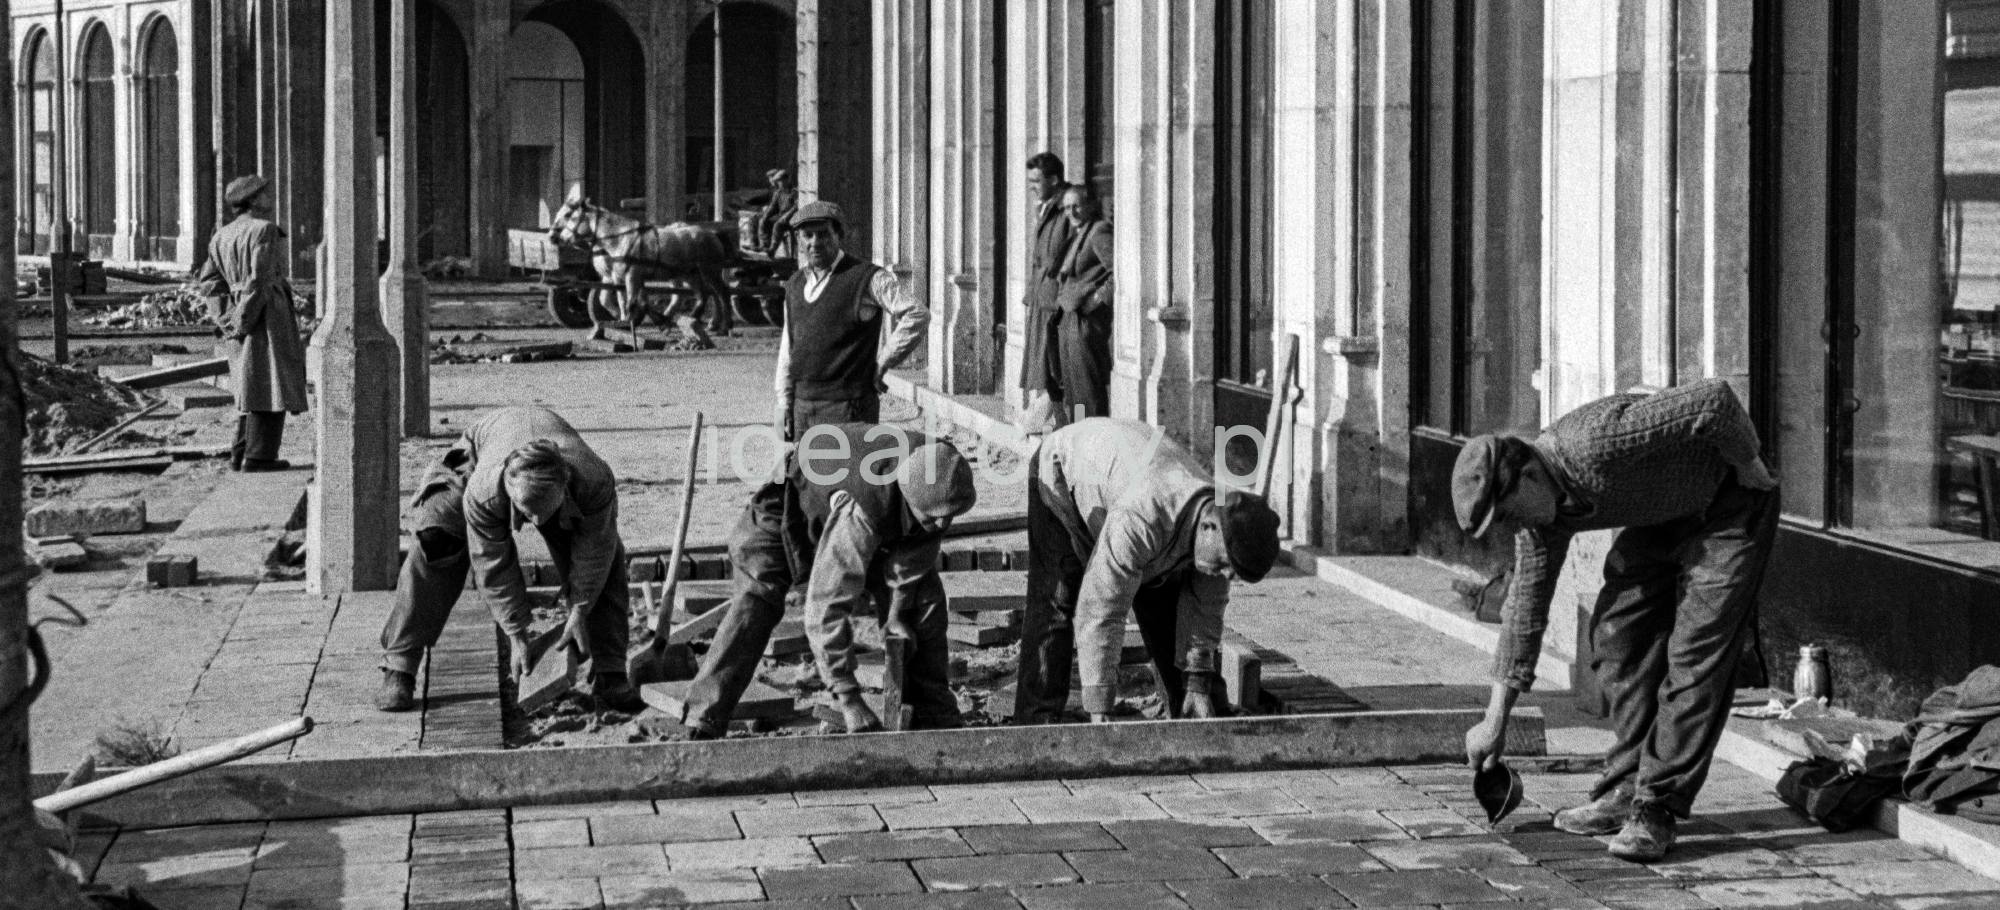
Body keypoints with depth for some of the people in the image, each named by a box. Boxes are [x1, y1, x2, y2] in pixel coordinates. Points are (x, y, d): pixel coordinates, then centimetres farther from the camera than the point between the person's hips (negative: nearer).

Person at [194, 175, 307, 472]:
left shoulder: (221, 236, 12)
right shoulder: (265, 230, -12)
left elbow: (209, 283, 11)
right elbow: (258, 280, -20)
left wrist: (227, 321, 8)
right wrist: (245, 321, -14)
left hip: (241, 317, 8)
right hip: (267, 314, -8)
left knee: (252, 388, 17)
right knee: (269, 385, -4)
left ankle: (240, 453, 16)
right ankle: (258, 456, -5)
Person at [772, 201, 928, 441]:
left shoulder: (867, 279, -7)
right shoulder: (795, 284, 15)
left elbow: (918, 315, -15)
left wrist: (883, 365, -11)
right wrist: (784, 402, 12)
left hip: (847, 407, -6)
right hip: (802, 404, 6)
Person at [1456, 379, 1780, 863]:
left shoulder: (1598, 445, -37)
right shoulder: (1540, 502, -8)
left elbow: (1716, 398, -36)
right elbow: (1526, 606, 2)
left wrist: (1749, 466, -19)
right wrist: (1495, 720, 4)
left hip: (1729, 505, -8)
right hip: (1659, 520, 8)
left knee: (1696, 653, -13)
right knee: (1616, 632, 3)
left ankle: (1656, 808, -12)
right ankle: (1628, 787, 12)